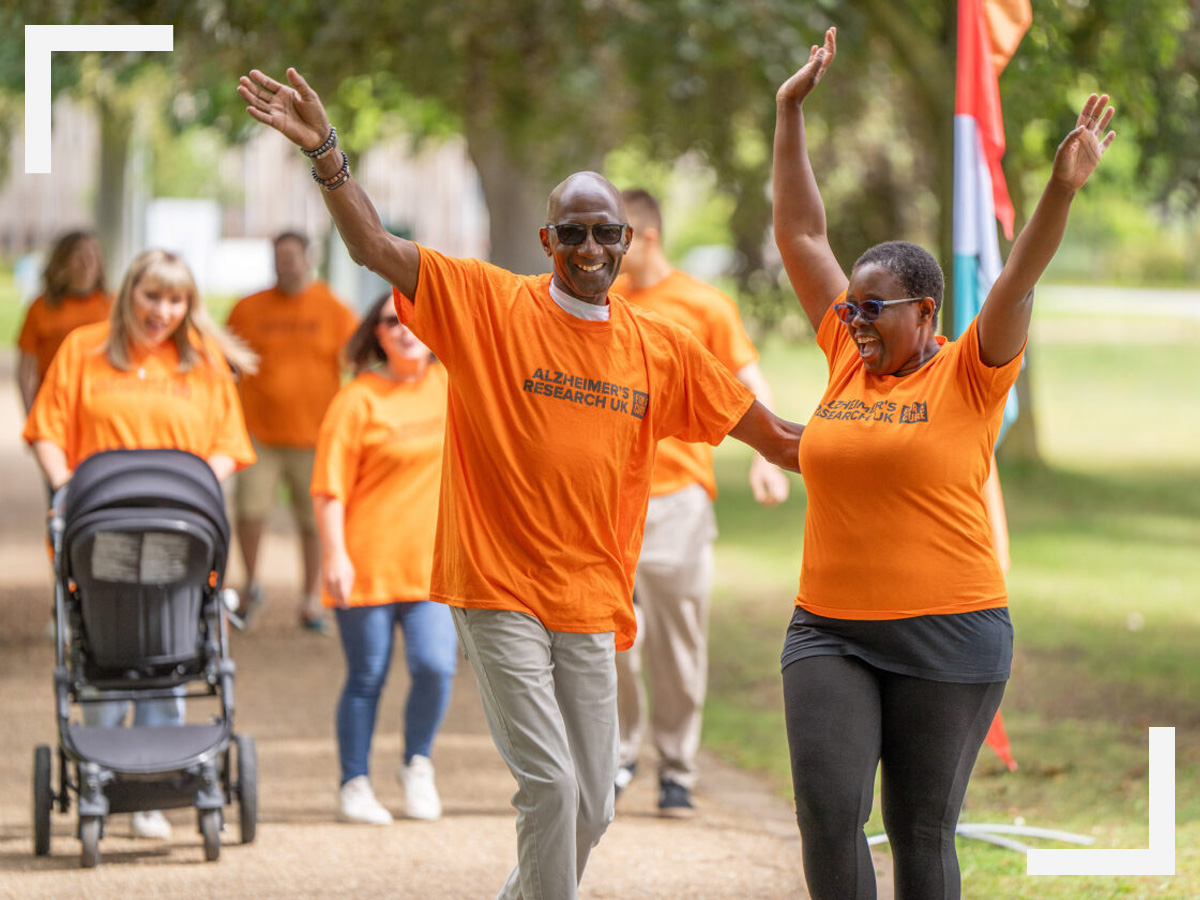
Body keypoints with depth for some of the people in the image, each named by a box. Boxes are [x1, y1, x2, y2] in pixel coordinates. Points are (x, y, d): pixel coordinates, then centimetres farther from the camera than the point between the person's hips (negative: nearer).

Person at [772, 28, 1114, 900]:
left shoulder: (969, 375, -3)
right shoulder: (848, 359, 8)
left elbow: (1020, 276, -17)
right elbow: (800, 233, 12)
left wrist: (1063, 186, -32)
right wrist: (791, 112, 13)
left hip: (947, 639, -3)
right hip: (830, 632, 3)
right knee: (829, 812, -10)